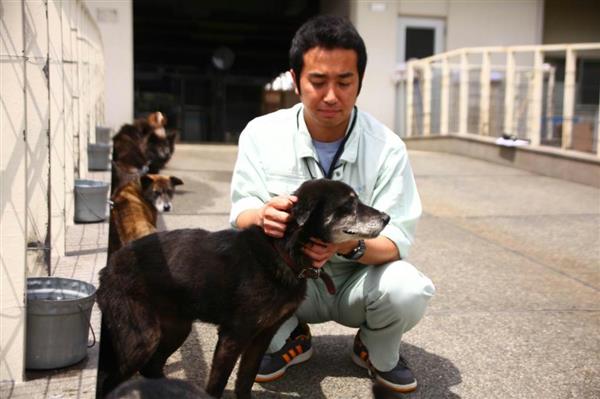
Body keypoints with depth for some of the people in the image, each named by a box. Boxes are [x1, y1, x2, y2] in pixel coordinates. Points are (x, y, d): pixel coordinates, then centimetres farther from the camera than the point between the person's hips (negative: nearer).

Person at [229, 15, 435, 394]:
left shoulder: (387, 148, -16)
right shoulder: (261, 134, -12)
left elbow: (397, 239, -18)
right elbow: (241, 215, -13)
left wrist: (350, 245, -41)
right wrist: (262, 216, -39)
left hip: (359, 279, -1)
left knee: (408, 290, -32)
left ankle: (378, 352, 6)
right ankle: (290, 339, 5)